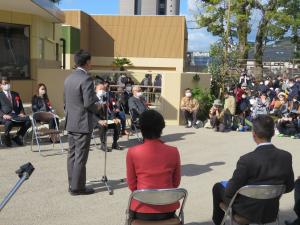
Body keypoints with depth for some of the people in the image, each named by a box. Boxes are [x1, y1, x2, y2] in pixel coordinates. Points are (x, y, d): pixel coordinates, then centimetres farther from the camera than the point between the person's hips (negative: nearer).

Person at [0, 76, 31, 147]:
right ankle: (6, 136, -6)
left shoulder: (15, 94, 25)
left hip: (16, 115, 4)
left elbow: (20, 106, 22)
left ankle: (18, 137, -7)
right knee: (9, 123, -39)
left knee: (28, 121, -27)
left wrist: (22, 113, 0)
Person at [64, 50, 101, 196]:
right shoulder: (86, 79, -17)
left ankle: (72, 184, 24)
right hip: (83, 124, -8)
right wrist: (97, 108, -3)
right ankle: (77, 187, 6)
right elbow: (89, 103, -22)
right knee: (80, 157, -1)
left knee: (72, 155, 14)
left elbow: (65, 101, 14)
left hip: (70, 123, 9)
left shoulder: (68, 78, 10)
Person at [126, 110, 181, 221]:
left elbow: (132, 185, -2)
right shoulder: (173, 151, -9)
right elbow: (176, 183, 3)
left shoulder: (132, 152, -13)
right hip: (168, 210, 2)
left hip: (142, 211, -1)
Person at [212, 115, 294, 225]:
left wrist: (228, 189, 2)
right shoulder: (286, 157, -14)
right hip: (272, 211, 5)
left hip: (249, 211, -4)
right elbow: (289, 187, -1)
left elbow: (230, 192, -21)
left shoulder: (247, 160, -29)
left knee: (218, 186, 22)